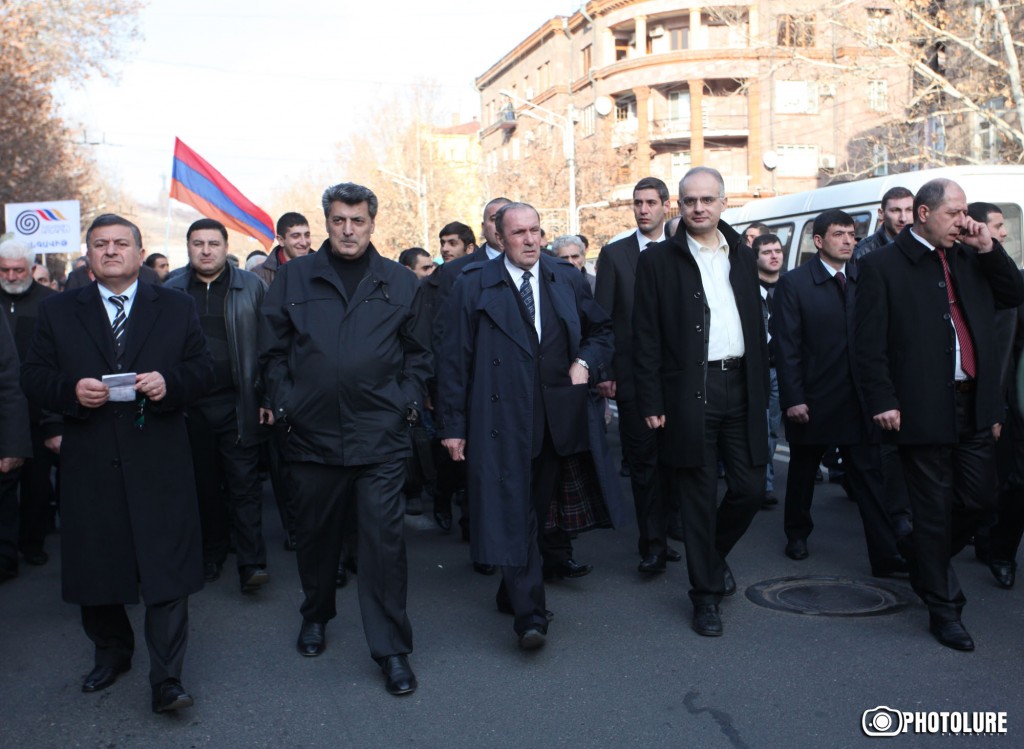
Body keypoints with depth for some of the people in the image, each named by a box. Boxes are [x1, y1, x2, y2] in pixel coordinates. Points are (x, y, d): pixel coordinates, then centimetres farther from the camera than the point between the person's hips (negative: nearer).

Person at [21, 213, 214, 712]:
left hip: (159, 464, -2)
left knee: (166, 572, -5)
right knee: (94, 568, 13)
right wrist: (71, 390, -15)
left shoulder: (177, 308, 8)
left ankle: (166, 681, 2)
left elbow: (202, 369, 5)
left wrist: (169, 383, -15)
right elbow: (33, 377, 5)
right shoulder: (57, 312, 9)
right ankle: (111, 653, 36)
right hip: (89, 465, 2)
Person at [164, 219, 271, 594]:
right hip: (191, 405, 2)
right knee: (204, 485, 11)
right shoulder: (171, 292, 8)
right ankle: (212, 554, 25)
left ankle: (251, 563, 0)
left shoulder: (251, 286, 4)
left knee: (244, 484, -3)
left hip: (237, 404, -2)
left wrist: (267, 398, -5)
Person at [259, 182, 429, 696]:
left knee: (384, 537, -4)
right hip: (312, 434, 2)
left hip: (380, 437, -1)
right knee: (315, 532, 15)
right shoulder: (294, 278, 7)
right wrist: (284, 402, -1)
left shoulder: (399, 282, 8)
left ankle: (392, 649, 7)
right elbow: (273, 349, 8)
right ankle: (315, 615, 40)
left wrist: (408, 401, 1)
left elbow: (418, 351, 12)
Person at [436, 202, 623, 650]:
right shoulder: (473, 286, -1)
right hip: (502, 419, -4)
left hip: (558, 420, 4)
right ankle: (529, 614, -3)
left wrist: (585, 362, 1)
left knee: (540, 509, 12)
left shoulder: (567, 279, 10)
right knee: (513, 513, -7)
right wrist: (452, 424, -6)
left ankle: (514, 593, 31)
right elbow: (454, 360, -2)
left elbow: (602, 330, 22)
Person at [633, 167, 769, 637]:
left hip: (739, 385, 4)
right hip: (689, 391, -4)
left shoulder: (743, 257, 13)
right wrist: (651, 402, -9)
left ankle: (713, 554, 35)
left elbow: (757, 326, 15)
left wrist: (761, 387, 8)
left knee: (750, 488, 6)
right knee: (699, 496, 3)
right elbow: (646, 337, -3)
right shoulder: (659, 260, 0)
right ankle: (706, 593, 18)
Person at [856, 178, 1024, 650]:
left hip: (974, 404, 6)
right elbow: (870, 342, -9)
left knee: (978, 497, 11)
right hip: (922, 408, -5)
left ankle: (922, 556, 38)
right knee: (934, 509, 5)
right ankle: (942, 607, 19)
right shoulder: (883, 265, -5)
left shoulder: (970, 258, 12)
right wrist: (882, 401, -14)